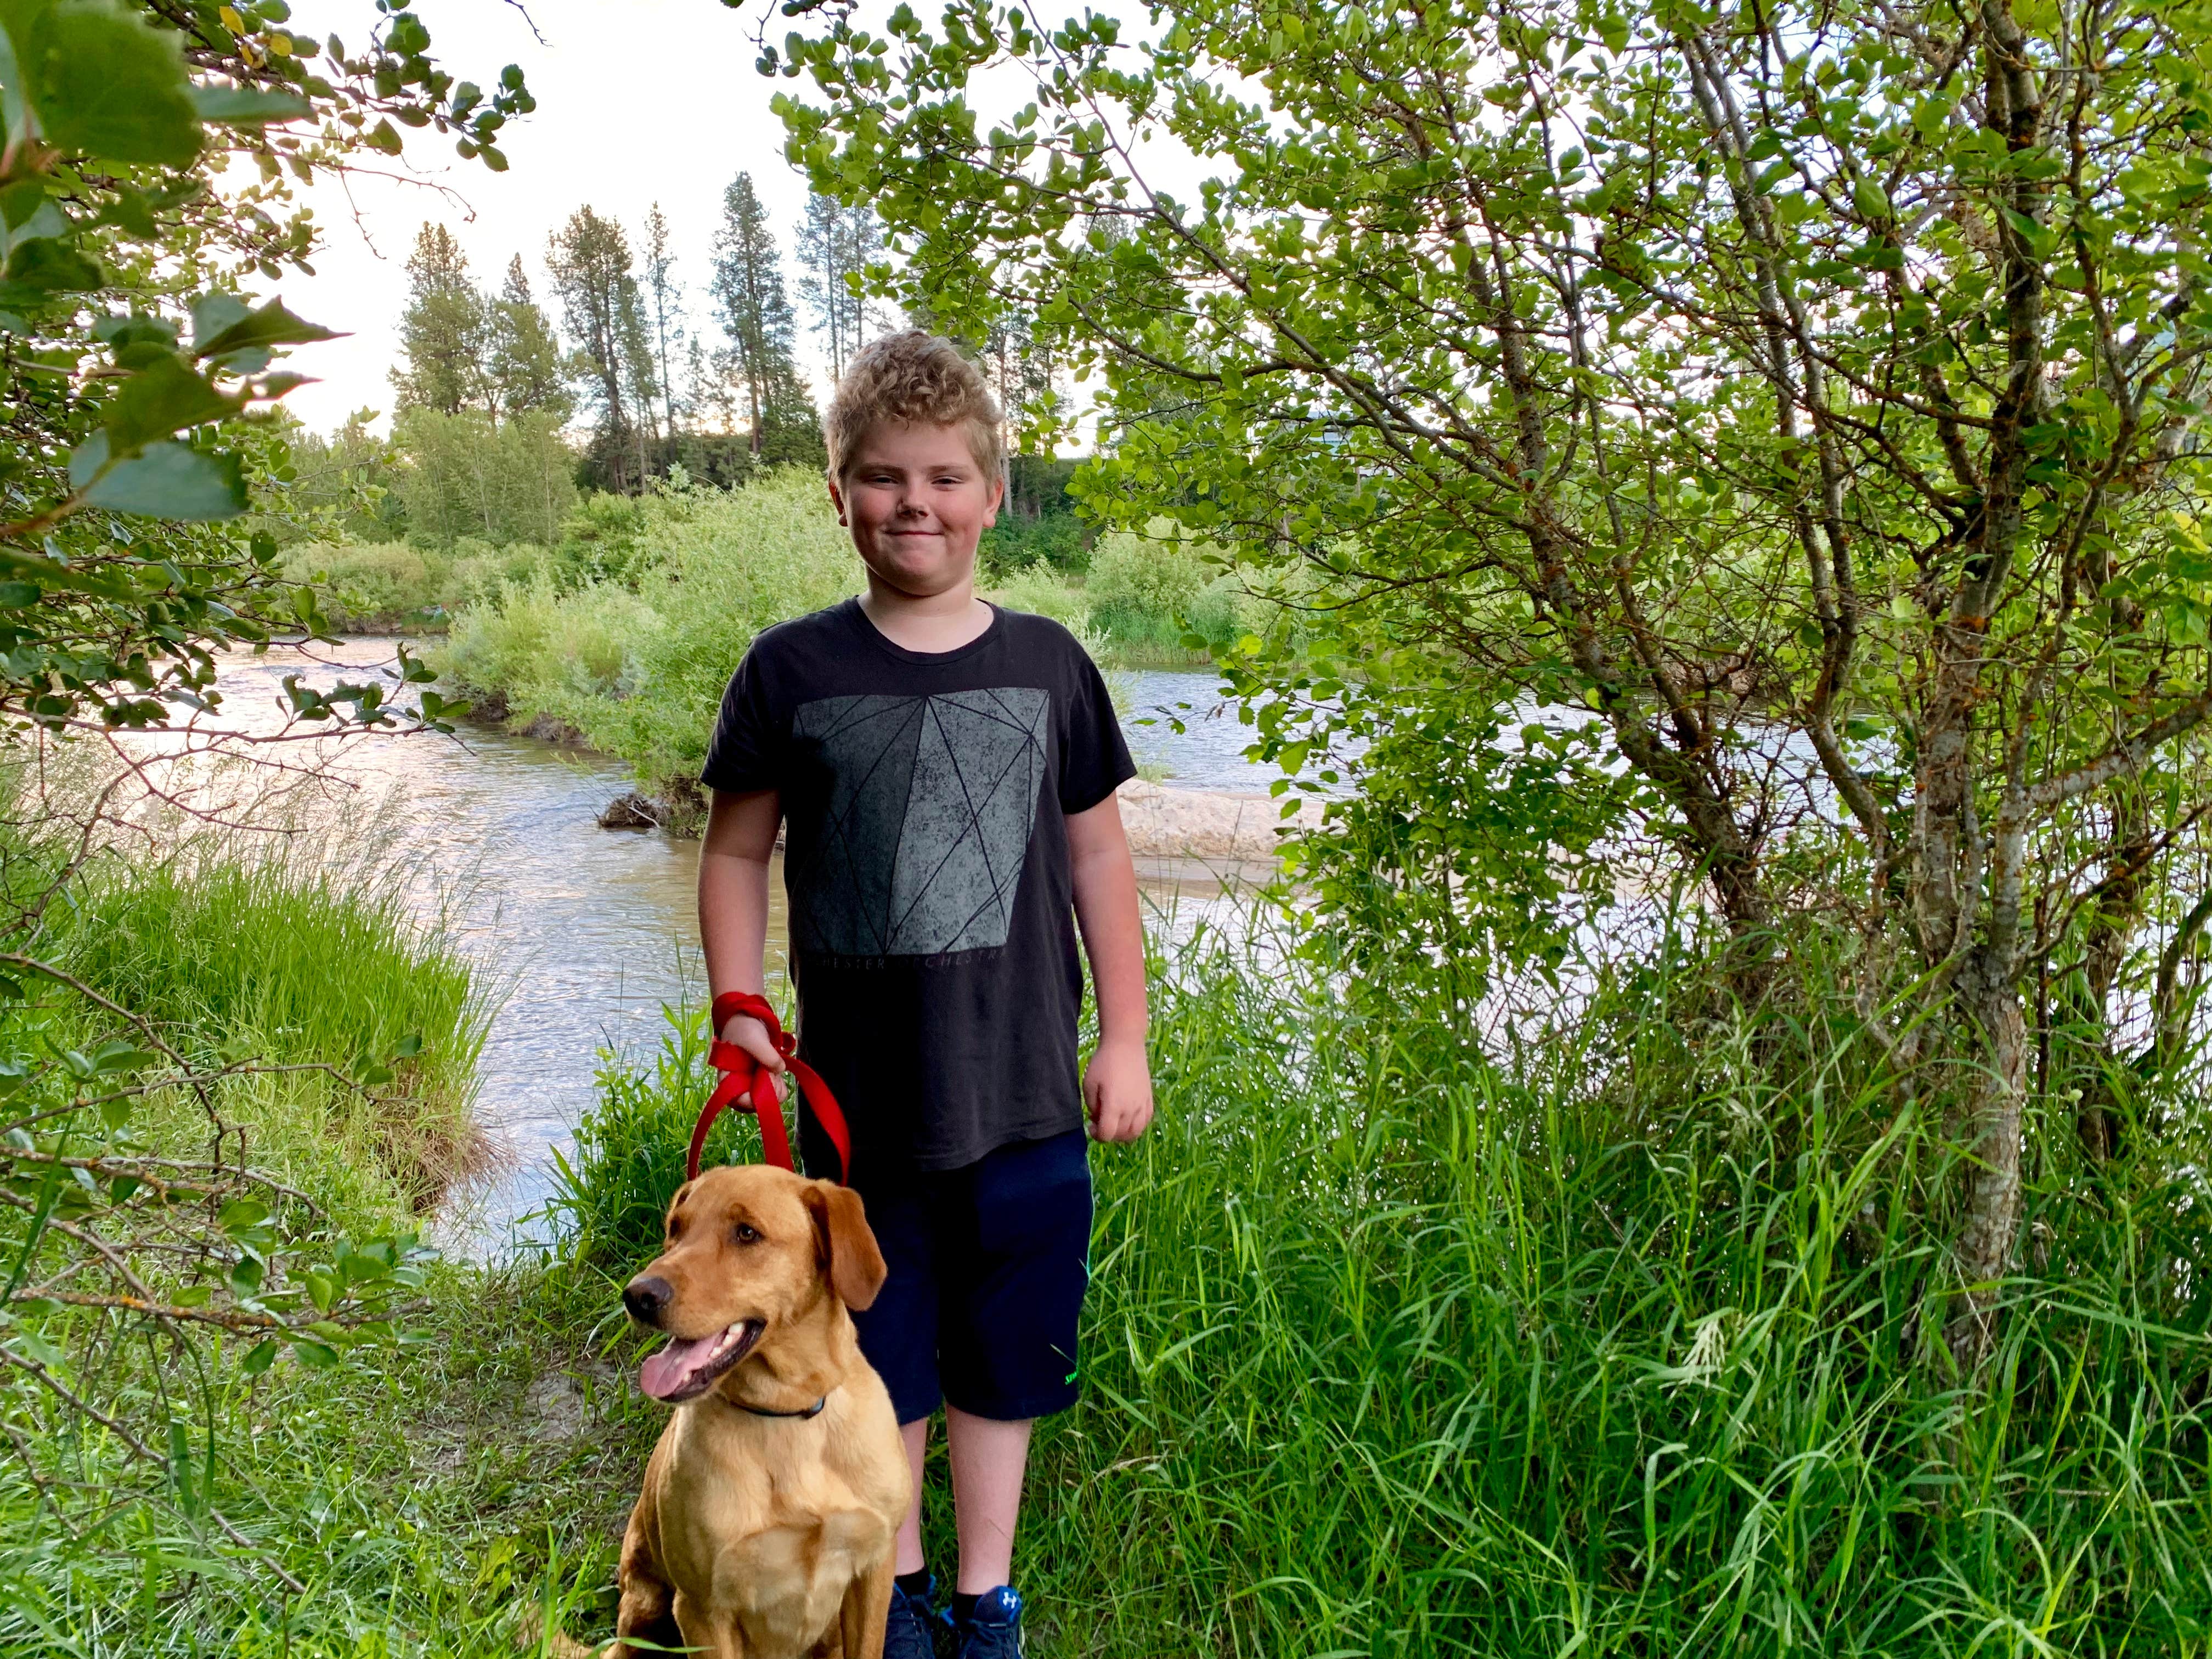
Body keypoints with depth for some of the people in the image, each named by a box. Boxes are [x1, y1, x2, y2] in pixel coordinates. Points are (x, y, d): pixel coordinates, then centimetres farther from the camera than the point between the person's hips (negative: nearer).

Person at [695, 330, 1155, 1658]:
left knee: (1001, 1355, 13)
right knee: (880, 1355, 14)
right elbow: (738, 851, 4)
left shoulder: (1047, 664, 0)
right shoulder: (793, 670, -4)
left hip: (1025, 1098, 1)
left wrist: (1125, 1039, 5)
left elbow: (1097, 855, 6)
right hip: (860, 1102, 0)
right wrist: (738, 1014, -6)